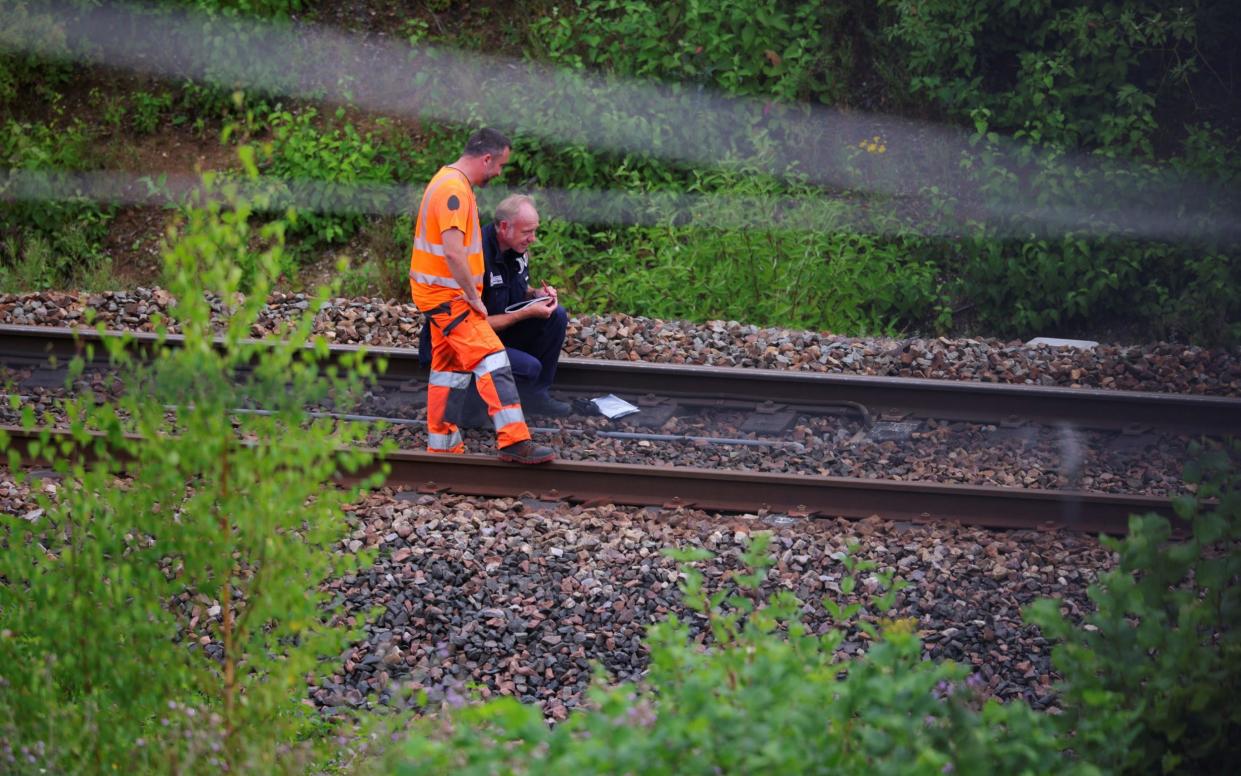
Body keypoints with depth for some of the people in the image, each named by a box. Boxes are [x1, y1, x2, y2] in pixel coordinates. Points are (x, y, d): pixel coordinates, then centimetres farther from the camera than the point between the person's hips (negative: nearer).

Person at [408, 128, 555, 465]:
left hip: (444, 295, 11)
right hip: (448, 295, -11)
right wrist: (474, 297, -19)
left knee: (450, 367, 14)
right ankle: (515, 441, -20)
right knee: (491, 361, -14)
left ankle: (442, 445, 19)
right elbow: (453, 252, -27)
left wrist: (470, 294, 20)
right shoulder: (454, 190, -20)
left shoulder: (449, 182, 14)